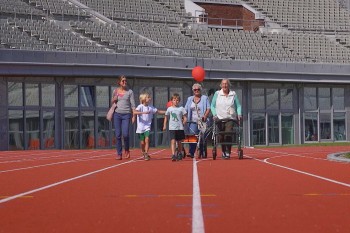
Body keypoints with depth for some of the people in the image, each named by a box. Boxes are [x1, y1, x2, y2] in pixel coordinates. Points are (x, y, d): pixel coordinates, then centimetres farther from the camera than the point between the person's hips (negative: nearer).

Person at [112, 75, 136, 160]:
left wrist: (134, 116, -5)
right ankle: (119, 154, 5)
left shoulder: (130, 92, 4)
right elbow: (112, 102, 21)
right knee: (118, 135, -1)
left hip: (126, 114, -2)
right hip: (117, 114, 2)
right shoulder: (115, 91, 9)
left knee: (125, 134, -12)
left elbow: (133, 104, 2)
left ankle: (127, 150, 13)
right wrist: (114, 98, -2)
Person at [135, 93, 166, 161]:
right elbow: (135, 112, -26)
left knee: (147, 140, -17)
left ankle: (146, 154, -16)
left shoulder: (151, 107, 6)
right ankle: (143, 153, 31)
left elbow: (158, 111, 16)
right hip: (140, 127, -2)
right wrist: (144, 112, -37)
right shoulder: (140, 106, -9)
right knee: (142, 142, 6)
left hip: (147, 127, 3)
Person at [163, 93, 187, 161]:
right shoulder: (169, 109, 4)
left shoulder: (181, 108, 2)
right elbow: (166, 117, 13)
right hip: (172, 128, -1)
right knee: (173, 141, -13)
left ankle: (179, 154, 30)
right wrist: (164, 125, 6)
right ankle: (173, 155, -20)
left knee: (179, 142, 11)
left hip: (180, 128, 1)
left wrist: (183, 123, -5)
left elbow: (185, 118, 7)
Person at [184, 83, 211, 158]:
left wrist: (205, 116, -18)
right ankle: (191, 153, -14)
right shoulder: (189, 99, 18)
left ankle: (202, 153, 10)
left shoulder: (205, 98, 8)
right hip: (193, 121, 2)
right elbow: (185, 110, 13)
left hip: (202, 121, -2)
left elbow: (208, 108, -2)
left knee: (202, 138, -1)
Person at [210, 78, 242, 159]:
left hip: (230, 119, -1)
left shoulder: (233, 94, 7)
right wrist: (214, 114, -4)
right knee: (221, 137, 2)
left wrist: (239, 114, -4)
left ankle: (228, 152, -14)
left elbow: (238, 105, 11)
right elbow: (212, 105, 9)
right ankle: (223, 152, 18)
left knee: (228, 135, -18)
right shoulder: (217, 94, 6)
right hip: (220, 118, 1)